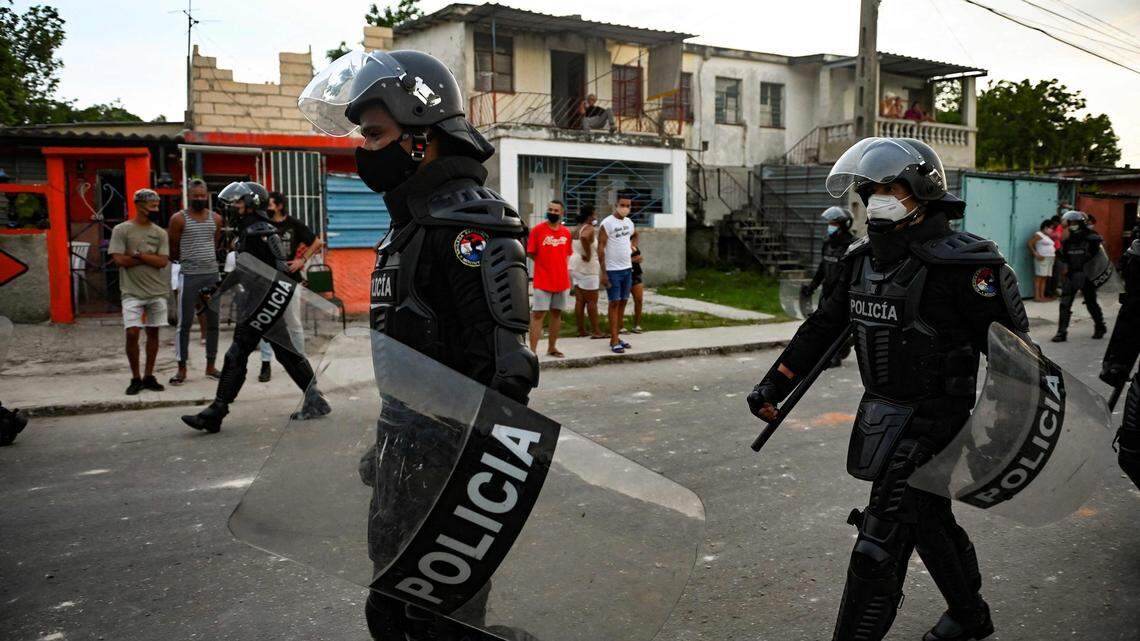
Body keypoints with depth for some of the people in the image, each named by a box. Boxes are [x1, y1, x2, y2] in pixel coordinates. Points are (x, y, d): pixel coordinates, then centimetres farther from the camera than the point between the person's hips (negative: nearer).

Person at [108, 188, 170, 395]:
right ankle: (135, 378, 5)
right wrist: (149, 258, -7)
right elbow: (119, 259, -11)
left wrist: (138, 254, -12)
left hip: (157, 291, 3)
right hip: (132, 292, -3)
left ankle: (149, 376, 17)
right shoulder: (121, 230, -1)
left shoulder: (160, 233, 7)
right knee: (132, 333, -9)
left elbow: (163, 261, -4)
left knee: (153, 332, 7)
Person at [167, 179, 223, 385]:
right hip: (189, 276, -4)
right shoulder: (179, 219, -3)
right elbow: (173, 251, 3)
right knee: (185, 323, -2)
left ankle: (210, 365, 16)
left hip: (212, 275, 4)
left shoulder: (216, 219, 8)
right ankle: (181, 368, 5)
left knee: (213, 322, 7)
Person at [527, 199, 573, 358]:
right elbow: (531, 253, -3)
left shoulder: (566, 232, 7)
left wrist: (565, 267, 5)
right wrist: (545, 265, -2)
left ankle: (552, 347, 24)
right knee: (538, 314, -6)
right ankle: (532, 350, -6)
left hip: (562, 281, 5)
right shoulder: (537, 229, -6)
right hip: (542, 281, -5)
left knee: (557, 313, 12)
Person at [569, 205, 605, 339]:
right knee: (592, 300, -2)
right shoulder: (589, 229, -15)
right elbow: (584, 237, -37)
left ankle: (581, 330, 13)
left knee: (579, 300, 10)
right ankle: (595, 331, 1)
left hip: (575, 266, 9)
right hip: (587, 268, -9)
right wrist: (588, 254, -26)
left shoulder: (575, 230, 12)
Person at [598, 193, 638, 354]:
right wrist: (603, 272, -18)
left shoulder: (629, 223, 9)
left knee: (623, 302, 10)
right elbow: (601, 248, -14)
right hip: (613, 270, -7)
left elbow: (635, 235, 32)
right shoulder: (607, 223, -12)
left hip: (627, 268, 7)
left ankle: (616, 336, 19)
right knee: (614, 303, -5)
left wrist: (632, 247, 13)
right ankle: (614, 341, -1)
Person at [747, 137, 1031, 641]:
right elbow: (822, 326, 11)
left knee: (882, 539, -6)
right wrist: (774, 385, 8)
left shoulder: (960, 264, -17)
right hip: (881, 413, 8)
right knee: (928, 517, 23)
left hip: (931, 421, -8)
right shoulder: (864, 259, 5)